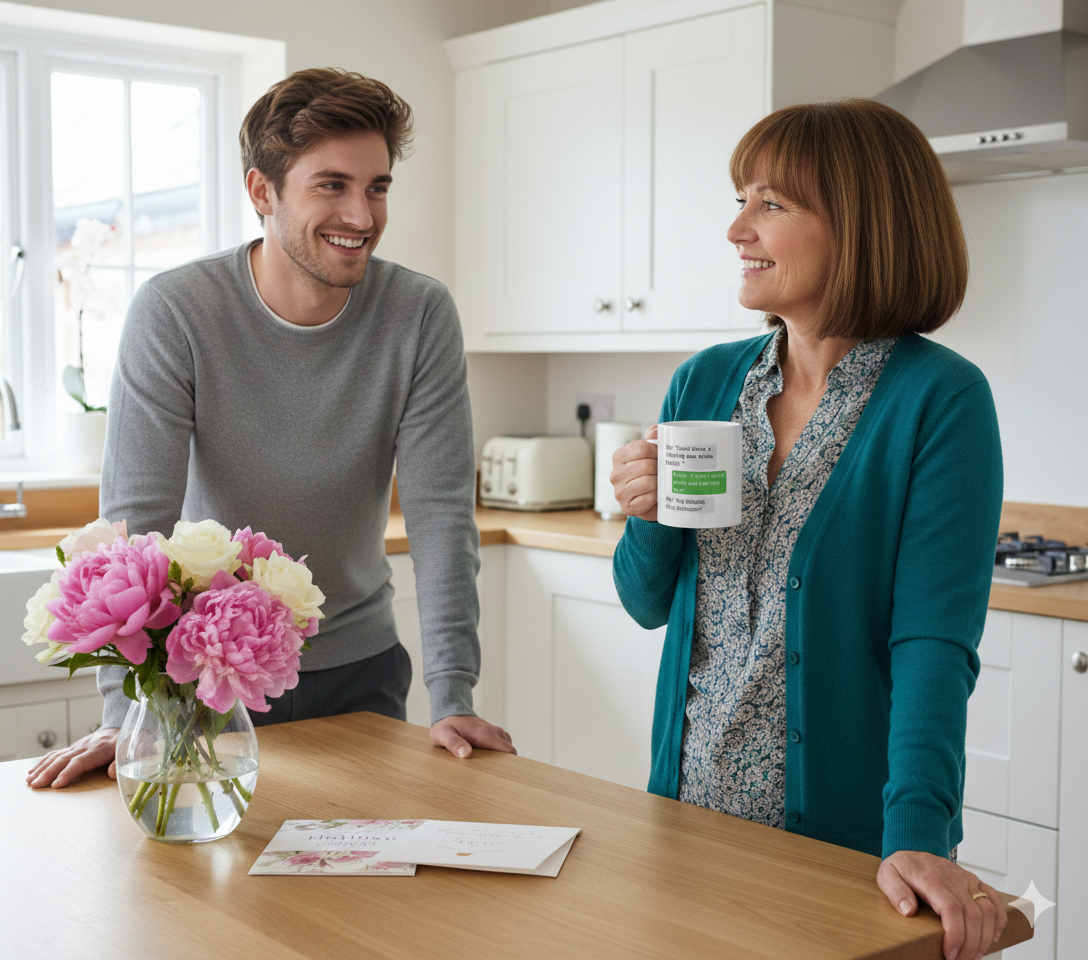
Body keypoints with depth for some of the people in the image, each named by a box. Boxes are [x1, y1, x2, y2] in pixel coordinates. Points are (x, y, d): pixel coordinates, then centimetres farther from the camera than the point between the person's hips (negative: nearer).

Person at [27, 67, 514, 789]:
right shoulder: (173, 314, -17)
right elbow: (137, 518, -20)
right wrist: (126, 710, -28)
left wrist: (452, 696, -21)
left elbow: (443, 511, -14)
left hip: (358, 667, 2)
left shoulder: (422, 316, -12)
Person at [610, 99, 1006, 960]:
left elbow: (934, 643, -20)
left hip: (842, 835, -5)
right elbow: (647, 604, 8)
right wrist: (647, 519, -12)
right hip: (691, 801, 5)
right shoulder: (705, 383, 2)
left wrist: (918, 837, -31)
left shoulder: (940, 400, -13)